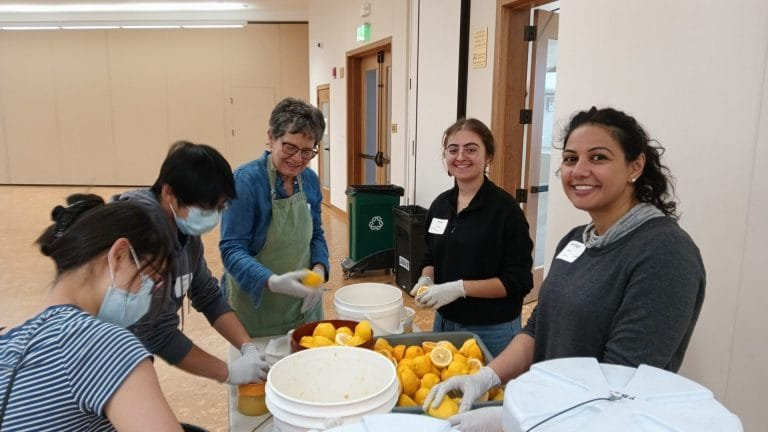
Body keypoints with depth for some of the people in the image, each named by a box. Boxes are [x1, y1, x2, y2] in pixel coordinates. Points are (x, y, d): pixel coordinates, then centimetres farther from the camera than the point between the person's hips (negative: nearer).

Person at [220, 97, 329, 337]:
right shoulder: (246, 180, -18)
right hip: (256, 306, -5)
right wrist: (272, 282, -35)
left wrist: (319, 269, -10)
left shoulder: (310, 180, -1)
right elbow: (232, 249, -20)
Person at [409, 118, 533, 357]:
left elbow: (519, 280, -16)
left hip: (492, 331, -5)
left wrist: (459, 287, -23)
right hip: (444, 322, 6)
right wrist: (426, 280, -5)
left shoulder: (505, 208, -14)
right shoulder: (440, 204, 3)